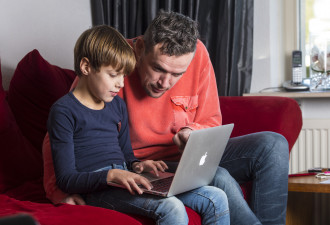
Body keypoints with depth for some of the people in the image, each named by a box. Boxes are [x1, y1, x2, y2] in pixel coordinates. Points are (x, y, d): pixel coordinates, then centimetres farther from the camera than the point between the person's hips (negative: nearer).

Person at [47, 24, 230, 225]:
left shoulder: (118, 105, 19)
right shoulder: (64, 111, -5)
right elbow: (66, 179, -10)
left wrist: (136, 165, 3)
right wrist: (112, 175, -24)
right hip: (98, 190, -8)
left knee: (216, 199, -7)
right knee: (172, 208, -34)